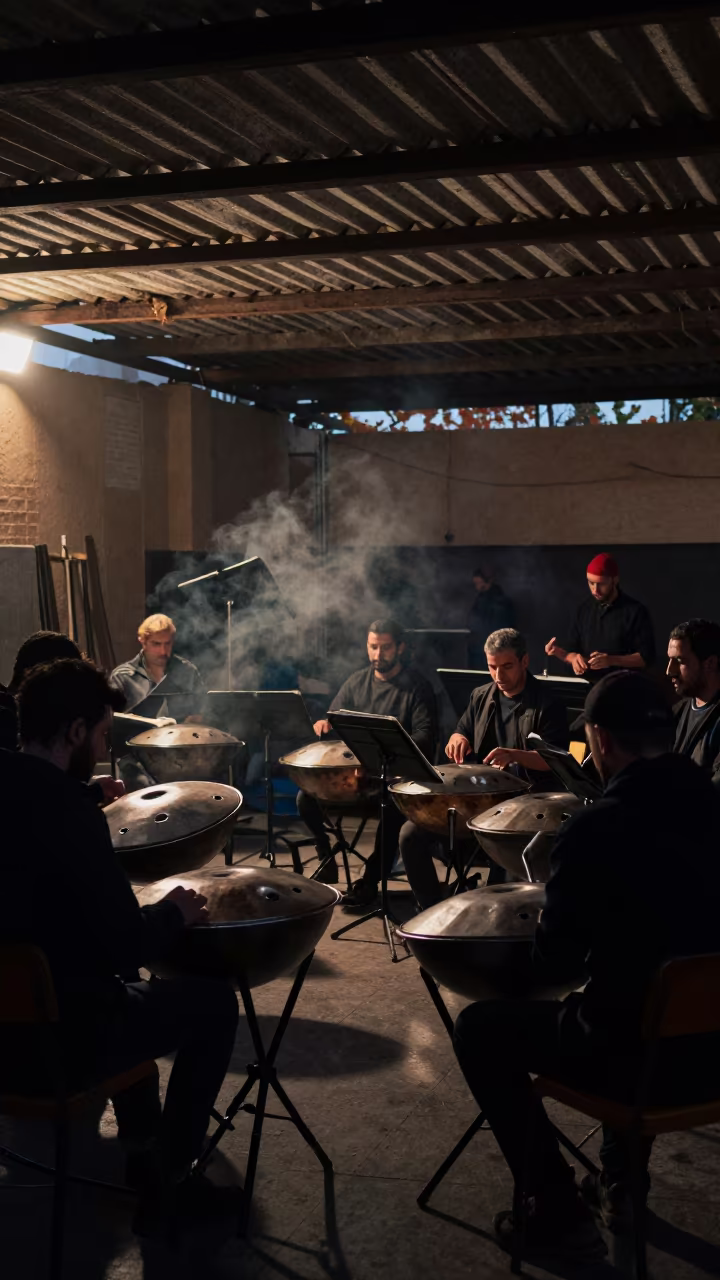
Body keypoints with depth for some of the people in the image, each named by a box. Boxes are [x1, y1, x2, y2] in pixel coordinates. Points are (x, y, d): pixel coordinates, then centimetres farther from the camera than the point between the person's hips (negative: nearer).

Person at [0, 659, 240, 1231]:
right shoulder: (65, 807, -25)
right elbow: (127, 944, -23)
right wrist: (174, 912, -4)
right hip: (55, 1041, -8)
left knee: (121, 986, 33)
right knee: (214, 999, 11)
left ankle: (140, 1135, 40)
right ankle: (167, 1171, 19)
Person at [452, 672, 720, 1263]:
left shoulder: (595, 830, -19)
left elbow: (552, 966, -10)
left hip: (638, 1056, -6)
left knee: (480, 1029, 16)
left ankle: (560, 1213, 17)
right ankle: (622, 1181, 40)